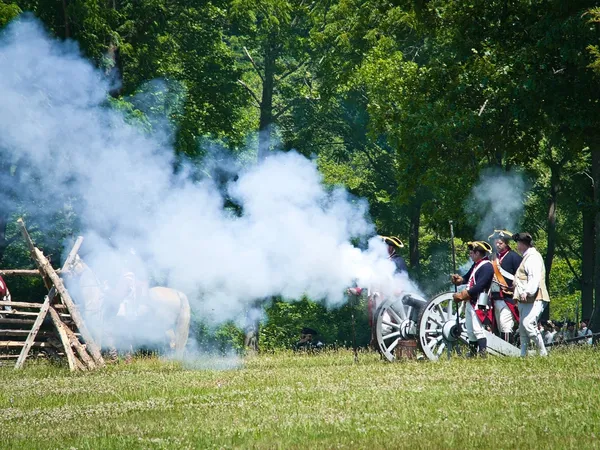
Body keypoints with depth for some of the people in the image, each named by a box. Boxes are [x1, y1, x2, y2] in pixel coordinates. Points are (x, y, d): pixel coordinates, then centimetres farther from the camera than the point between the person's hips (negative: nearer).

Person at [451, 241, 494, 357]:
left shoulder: (486, 267, -15)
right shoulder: (476, 265, 18)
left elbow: (478, 287, -23)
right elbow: (468, 277, 25)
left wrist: (462, 295, -20)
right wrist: (459, 279, 2)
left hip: (478, 303, -10)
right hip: (470, 302, 10)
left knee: (478, 329, -13)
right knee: (470, 330, 15)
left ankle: (483, 355, -14)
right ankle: (472, 353, 22)